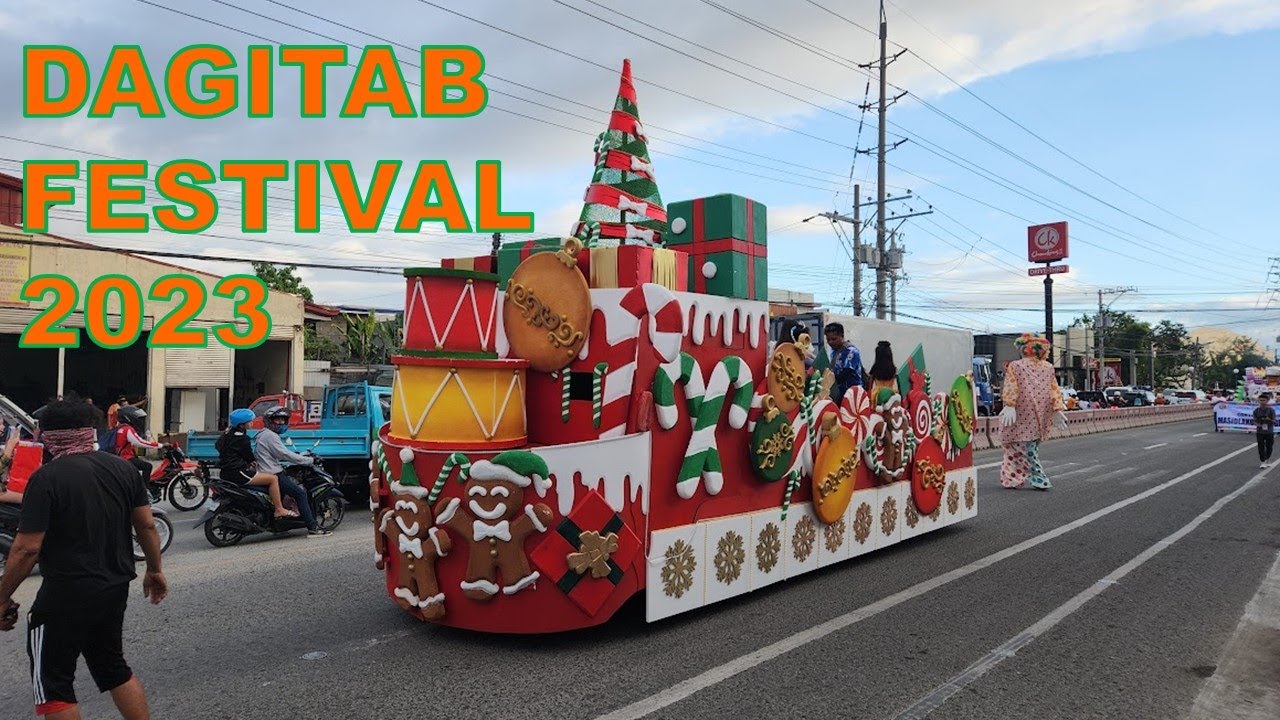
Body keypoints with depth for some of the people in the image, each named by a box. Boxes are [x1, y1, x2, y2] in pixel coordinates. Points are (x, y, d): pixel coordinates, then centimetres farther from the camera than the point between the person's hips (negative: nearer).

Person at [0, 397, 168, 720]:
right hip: (116, 589, 6)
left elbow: (27, 548, -16)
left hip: (65, 596, -6)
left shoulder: (46, 478, -15)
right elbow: (147, 526, 4)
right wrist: (154, 570, 16)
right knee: (113, 666, 22)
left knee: (52, 682, 10)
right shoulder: (123, 468, 1)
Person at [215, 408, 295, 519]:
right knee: (273, 479, -12)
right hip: (237, 473, -11)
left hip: (227, 471, 11)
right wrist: (254, 461, 16)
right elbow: (249, 456, -9)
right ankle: (279, 510, -12)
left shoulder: (228, 432, 11)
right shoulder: (241, 438, -18)